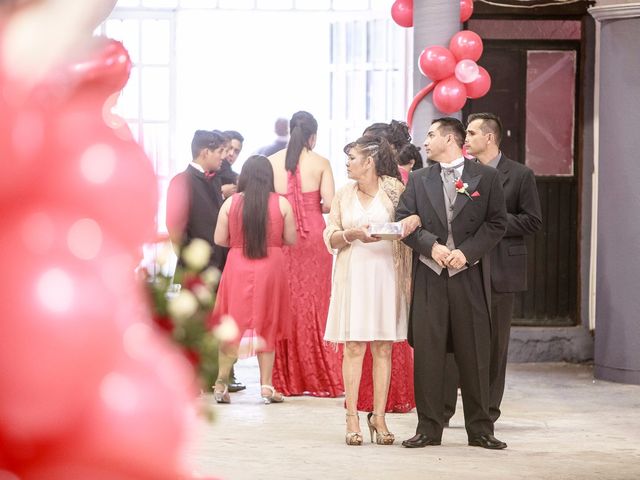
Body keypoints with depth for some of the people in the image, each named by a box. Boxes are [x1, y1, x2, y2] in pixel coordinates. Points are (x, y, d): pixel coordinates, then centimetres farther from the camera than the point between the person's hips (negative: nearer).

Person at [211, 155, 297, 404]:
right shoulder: (281, 204, -4)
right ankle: (266, 385, 11)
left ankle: (221, 382, 4)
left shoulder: (231, 203, -4)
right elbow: (291, 239, 1)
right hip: (270, 269, 0)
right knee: (267, 326, 11)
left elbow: (219, 239, -3)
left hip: (238, 268, 0)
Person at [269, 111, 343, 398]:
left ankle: (286, 378, 9)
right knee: (315, 302, 4)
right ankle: (319, 377, 4)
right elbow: (329, 203, -9)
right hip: (313, 237, -2)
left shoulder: (272, 162, 2)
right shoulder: (320, 163, -3)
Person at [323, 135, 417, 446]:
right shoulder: (344, 195, 12)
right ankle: (352, 418, -2)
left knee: (383, 348, 1)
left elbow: (413, 216, -1)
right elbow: (330, 238, 8)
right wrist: (354, 234, -11)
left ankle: (379, 417, 4)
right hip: (353, 276, 1)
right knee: (353, 348, -3)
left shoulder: (394, 190, 4)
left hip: (386, 275, -1)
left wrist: (415, 218, -23)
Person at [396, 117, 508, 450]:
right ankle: (429, 428, 6)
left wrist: (466, 252, -11)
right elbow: (404, 222, 6)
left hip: (469, 275, -2)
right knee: (427, 352, 0)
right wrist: (431, 245, -10)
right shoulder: (418, 180, 13)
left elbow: (496, 223, 1)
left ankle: (479, 429, 9)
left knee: (474, 353, 1)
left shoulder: (485, 177, 5)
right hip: (429, 276, 2)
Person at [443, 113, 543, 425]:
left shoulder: (520, 175, 0)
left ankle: (488, 410, 12)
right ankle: (443, 408, 3)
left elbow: (532, 221, -3)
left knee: (495, 343, 4)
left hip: (500, 271, -2)